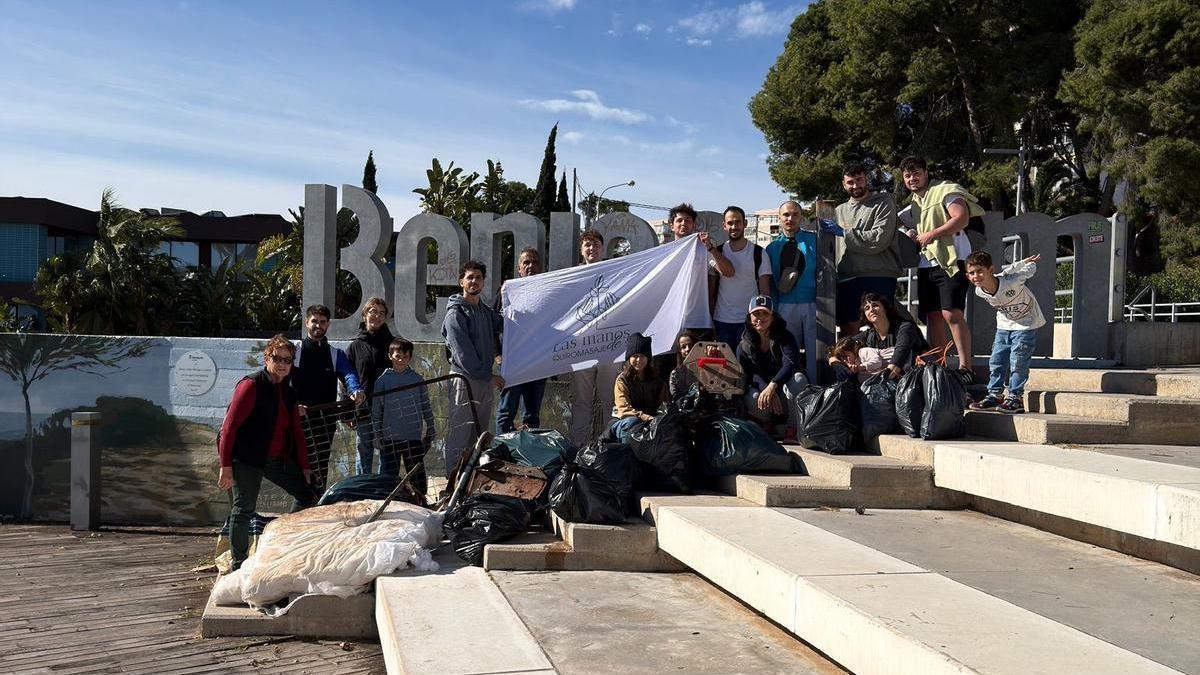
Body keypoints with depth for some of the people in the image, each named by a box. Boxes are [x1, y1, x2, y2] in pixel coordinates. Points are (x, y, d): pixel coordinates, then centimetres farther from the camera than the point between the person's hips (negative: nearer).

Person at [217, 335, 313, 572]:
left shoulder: (288, 391, 12)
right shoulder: (251, 386, -11)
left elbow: (296, 431, 17)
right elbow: (229, 426, -15)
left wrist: (304, 467, 13)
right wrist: (225, 466, -18)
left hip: (279, 459, 8)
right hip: (247, 460, -8)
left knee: (306, 493, 7)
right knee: (244, 509, -4)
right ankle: (238, 565, 9)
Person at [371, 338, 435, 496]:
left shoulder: (417, 379, 4)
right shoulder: (383, 380, 0)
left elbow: (426, 409, 9)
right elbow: (376, 412, 3)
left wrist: (430, 434, 8)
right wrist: (378, 436, -1)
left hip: (414, 437, 1)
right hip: (390, 438, -1)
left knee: (417, 475, 6)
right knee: (389, 476, 6)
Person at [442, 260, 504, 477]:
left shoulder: (486, 311, 16)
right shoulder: (456, 313, -9)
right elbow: (463, 353, -15)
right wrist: (488, 376, -15)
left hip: (485, 378, 8)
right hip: (464, 378, -8)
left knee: (479, 432, 13)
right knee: (460, 432, -5)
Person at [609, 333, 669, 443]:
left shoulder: (655, 379, 10)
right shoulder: (622, 379, -3)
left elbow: (663, 404, 8)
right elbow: (624, 408, -14)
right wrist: (642, 416, -32)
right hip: (623, 423, -3)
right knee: (631, 422, -37)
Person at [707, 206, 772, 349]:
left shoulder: (758, 253, 1)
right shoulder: (716, 252, 6)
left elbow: (764, 290, 0)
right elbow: (711, 290, 7)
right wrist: (709, 320, 1)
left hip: (749, 320, -2)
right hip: (721, 320, 2)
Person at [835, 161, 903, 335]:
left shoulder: (883, 202, 5)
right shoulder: (840, 210, 23)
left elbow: (879, 239, -9)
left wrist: (844, 233, -4)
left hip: (879, 276, -5)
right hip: (847, 278, 5)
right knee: (848, 330, 3)